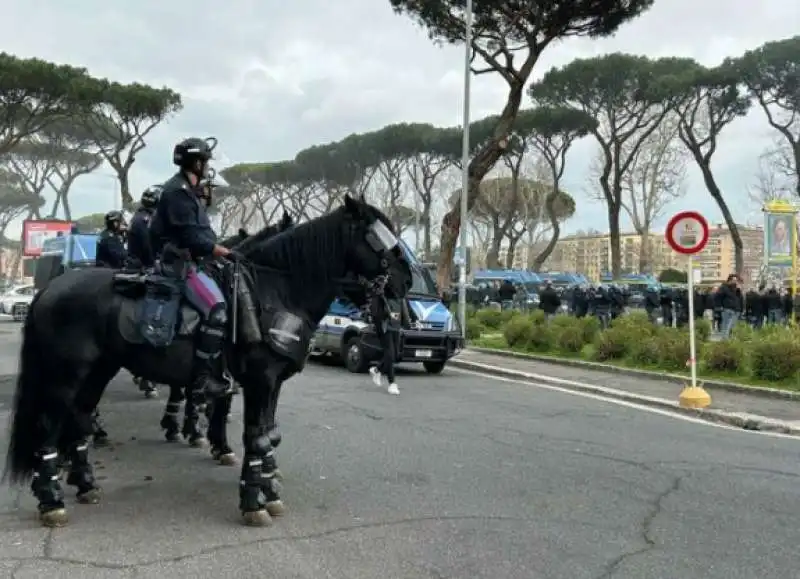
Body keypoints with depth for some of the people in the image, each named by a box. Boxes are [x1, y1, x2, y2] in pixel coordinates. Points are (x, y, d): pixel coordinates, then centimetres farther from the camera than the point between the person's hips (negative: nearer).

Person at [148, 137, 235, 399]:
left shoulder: (188, 191, 18)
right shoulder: (178, 192, -14)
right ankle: (202, 376, -22)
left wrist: (221, 249, 11)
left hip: (188, 260, 11)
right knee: (217, 309, -25)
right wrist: (227, 252, -15)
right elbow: (193, 239, -21)